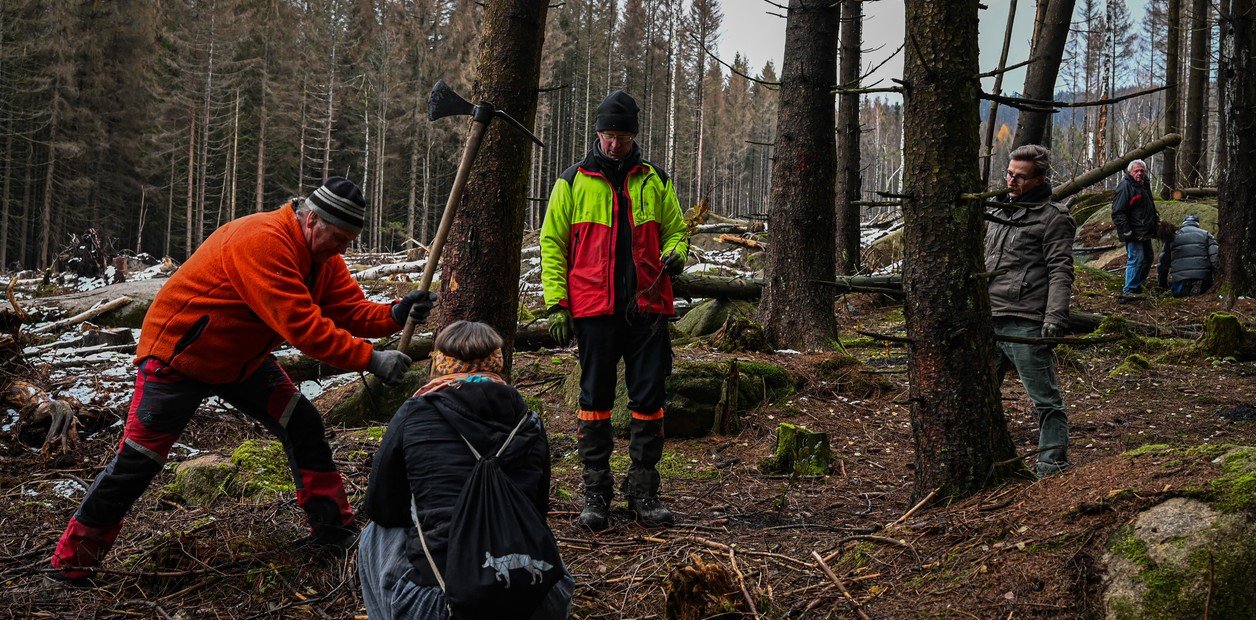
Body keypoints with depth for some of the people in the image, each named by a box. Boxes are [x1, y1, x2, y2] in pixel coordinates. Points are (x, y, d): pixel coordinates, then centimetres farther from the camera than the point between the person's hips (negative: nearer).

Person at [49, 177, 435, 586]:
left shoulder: (321, 254, -4)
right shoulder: (263, 243, -33)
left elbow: (351, 309, -6)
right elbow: (303, 326, -37)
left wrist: (395, 315, -26)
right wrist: (370, 359, -36)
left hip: (242, 360, 8)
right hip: (178, 356, -8)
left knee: (303, 425, -1)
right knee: (136, 462, -4)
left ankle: (334, 529, 11)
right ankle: (73, 561, 11)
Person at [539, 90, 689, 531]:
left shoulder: (655, 181, 11)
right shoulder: (574, 181, 6)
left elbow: (675, 229, 18)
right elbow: (552, 242, 6)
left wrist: (674, 254, -6)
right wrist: (557, 303, -3)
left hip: (647, 307, 2)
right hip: (594, 308, -1)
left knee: (649, 398, 3)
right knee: (595, 399, 4)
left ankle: (643, 490, 13)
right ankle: (595, 492, 12)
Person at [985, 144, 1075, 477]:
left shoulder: (1053, 217, -3)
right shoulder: (999, 212, 19)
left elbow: (1060, 272, -10)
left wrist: (1055, 319, -20)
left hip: (1026, 324, -8)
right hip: (990, 322, 8)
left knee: (1046, 400, -1)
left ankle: (1053, 468, 5)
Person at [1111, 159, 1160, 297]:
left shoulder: (1144, 185, 15)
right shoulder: (1125, 186, -15)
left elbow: (1151, 208, 33)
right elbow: (1118, 212, -20)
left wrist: (1156, 221, 22)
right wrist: (1127, 231, -23)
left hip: (1144, 233, 10)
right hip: (1133, 234, -10)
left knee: (1148, 258, 16)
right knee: (1136, 259, -11)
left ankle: (1137, 286, 27)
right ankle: (1128, 290, -3)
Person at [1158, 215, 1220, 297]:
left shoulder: (1173, 236, 18)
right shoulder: (1206, 234, 16)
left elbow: (1163, 262, 18)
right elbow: (1215, 256, 1)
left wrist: (1162, 284, 26)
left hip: (1179, 279, 0)